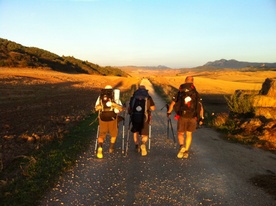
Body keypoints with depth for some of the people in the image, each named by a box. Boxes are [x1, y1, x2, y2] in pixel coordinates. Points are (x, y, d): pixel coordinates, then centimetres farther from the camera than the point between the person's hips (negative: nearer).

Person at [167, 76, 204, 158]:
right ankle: (186, 151, 19)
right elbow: (201, 107, 0)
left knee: (180, 134, 13)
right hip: (192, 118, 1)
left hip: (182, 117, -1)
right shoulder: (196, 93, 4)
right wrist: (201, 118, 7)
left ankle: (181, 146, -15)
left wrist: (168, 112, 21)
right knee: (189, 134, 18)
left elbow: (172, 104, 5)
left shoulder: (179, 93, 2)